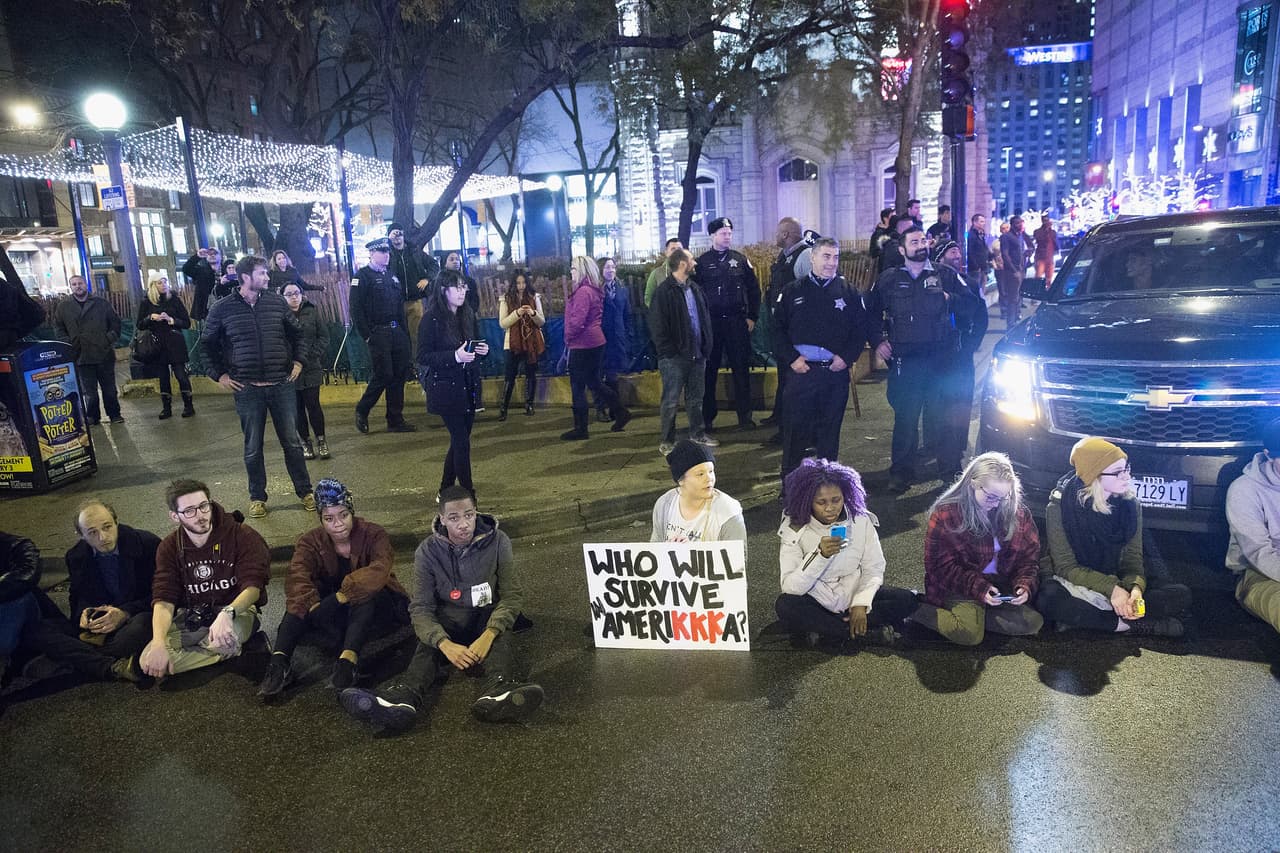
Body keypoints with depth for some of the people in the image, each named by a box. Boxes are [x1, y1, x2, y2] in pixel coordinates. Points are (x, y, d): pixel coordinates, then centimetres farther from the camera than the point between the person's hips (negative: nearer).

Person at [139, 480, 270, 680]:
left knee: (222, 643, -40)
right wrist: (158, 643, -26)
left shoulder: (242, 536, -10)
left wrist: (227, 614, -38)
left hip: (236, 610, -4)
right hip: (190, 617, 5)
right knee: (149, 661, -23)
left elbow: (252, 586, -16)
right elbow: (164, 599, -8)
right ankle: (235, 650, -13)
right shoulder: (169, 547, 1)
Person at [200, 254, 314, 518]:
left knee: (292, 441, 7)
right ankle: (257, 497, 21)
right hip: (247, 389, -1)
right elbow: (207, 343, 9)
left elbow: (295, 333, 15)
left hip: (282, 385, 1)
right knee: (253, 447, 7)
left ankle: (304, 491, 19)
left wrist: (298, 361, 6)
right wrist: (219, 374, 3)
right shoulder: (222, 309, -2)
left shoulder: (277, 302, 3)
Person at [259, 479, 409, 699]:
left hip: (375, 608, -3)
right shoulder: (311, 541, -4)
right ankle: (279, 662, -39)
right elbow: (296, 577, -24)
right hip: (334, 612, 3)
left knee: (366, 593, -36)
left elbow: (379, 571, -31)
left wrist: (343, 595, -42)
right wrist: (315, 606, -43)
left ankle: (347, 661, -52)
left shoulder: (373, 535, -11)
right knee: (301, 600, -24)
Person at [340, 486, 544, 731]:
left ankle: (498, 692, -63)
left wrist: (489, 635, -31)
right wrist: (445, 644, -34)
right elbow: (421, 608, -14)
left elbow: (513, 595, -12)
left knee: (500, 638, -34)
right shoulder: (427, 552, -10)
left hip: (487, 616, 0)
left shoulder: (497, 541, -11)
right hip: (446, 621, 1)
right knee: (428, 646, -32)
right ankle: (403, 698, -59)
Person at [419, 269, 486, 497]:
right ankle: (468, 493, 4)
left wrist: (482, 350, -2)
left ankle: (446, 489, 27)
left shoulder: (467, 316, 7)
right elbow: (423, 357, -13)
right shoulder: (432, 319, -11)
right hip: (445, 388, -7)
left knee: (459, 440, 13)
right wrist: (455, 357, -24)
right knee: (462, 442, -6)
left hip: (468, 386, 7)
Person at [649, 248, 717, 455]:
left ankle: (697, 434, 30)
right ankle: (666, 442, 10)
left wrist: (706, 346, 9)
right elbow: (657, 326, -12)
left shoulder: (695, 289, 13)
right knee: (670, 401, 0)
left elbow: (705, 318, 19)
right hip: (675, 358, -7)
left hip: (697, 354, 7)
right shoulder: (664, 291, -11)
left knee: (695, 398, 17)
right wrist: (669, 351, -14)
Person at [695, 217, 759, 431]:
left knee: (741, 369, 2)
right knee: (709, 370, 4)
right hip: (710, 323, -1)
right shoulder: (702, 262, 4)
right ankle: (707, 416, 13)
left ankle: (745, 416, 9)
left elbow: (753, 290, 9)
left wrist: (752, 317, 1)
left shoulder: (740, 259, 8)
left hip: (737, 322, 1)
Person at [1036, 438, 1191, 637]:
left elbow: (1133, 559, -2)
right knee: (1048, 598, -39)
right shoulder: (1060, 506, -16)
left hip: (1116, 586, 5)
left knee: (1181, 595, -16)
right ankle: (1131, 625, -24)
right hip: (1074, 585, -4)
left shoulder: (1130, 505, -3)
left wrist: (1136, 587, -25)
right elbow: (1066, 566, -15)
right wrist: (1112, 589, -27)